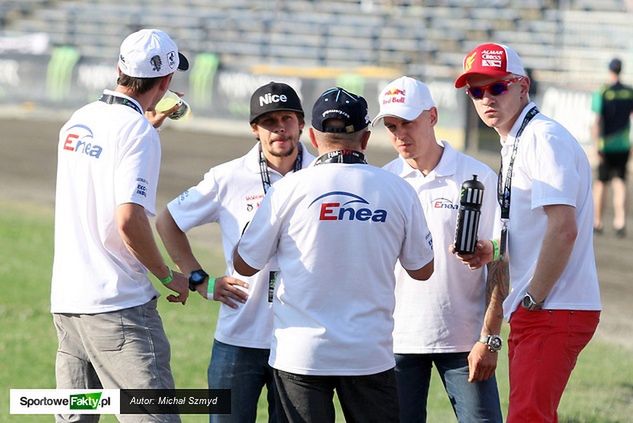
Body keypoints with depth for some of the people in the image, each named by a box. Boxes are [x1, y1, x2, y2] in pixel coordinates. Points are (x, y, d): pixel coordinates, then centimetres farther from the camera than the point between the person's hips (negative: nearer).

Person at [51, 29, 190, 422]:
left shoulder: (77, 122, 12)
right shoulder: (139, 133, -12)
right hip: (118, 303, -8)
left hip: (66, 299, 8)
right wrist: (168, 275, -9)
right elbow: (129, 218, -22)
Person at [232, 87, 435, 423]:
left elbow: (245, 265, 5)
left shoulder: (290, 188, -5)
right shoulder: (398, 191, 0)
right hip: (370, 354, 1)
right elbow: (422, 270, 13)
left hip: (301, 353, -1)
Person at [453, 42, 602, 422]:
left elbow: (563, 229, -22)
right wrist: (492, 252, 8)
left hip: (554, 312, -11)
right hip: (533, 311, 11)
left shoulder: (543, 138, -13)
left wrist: (533, 300, -16)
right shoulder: (513, 144, 19)